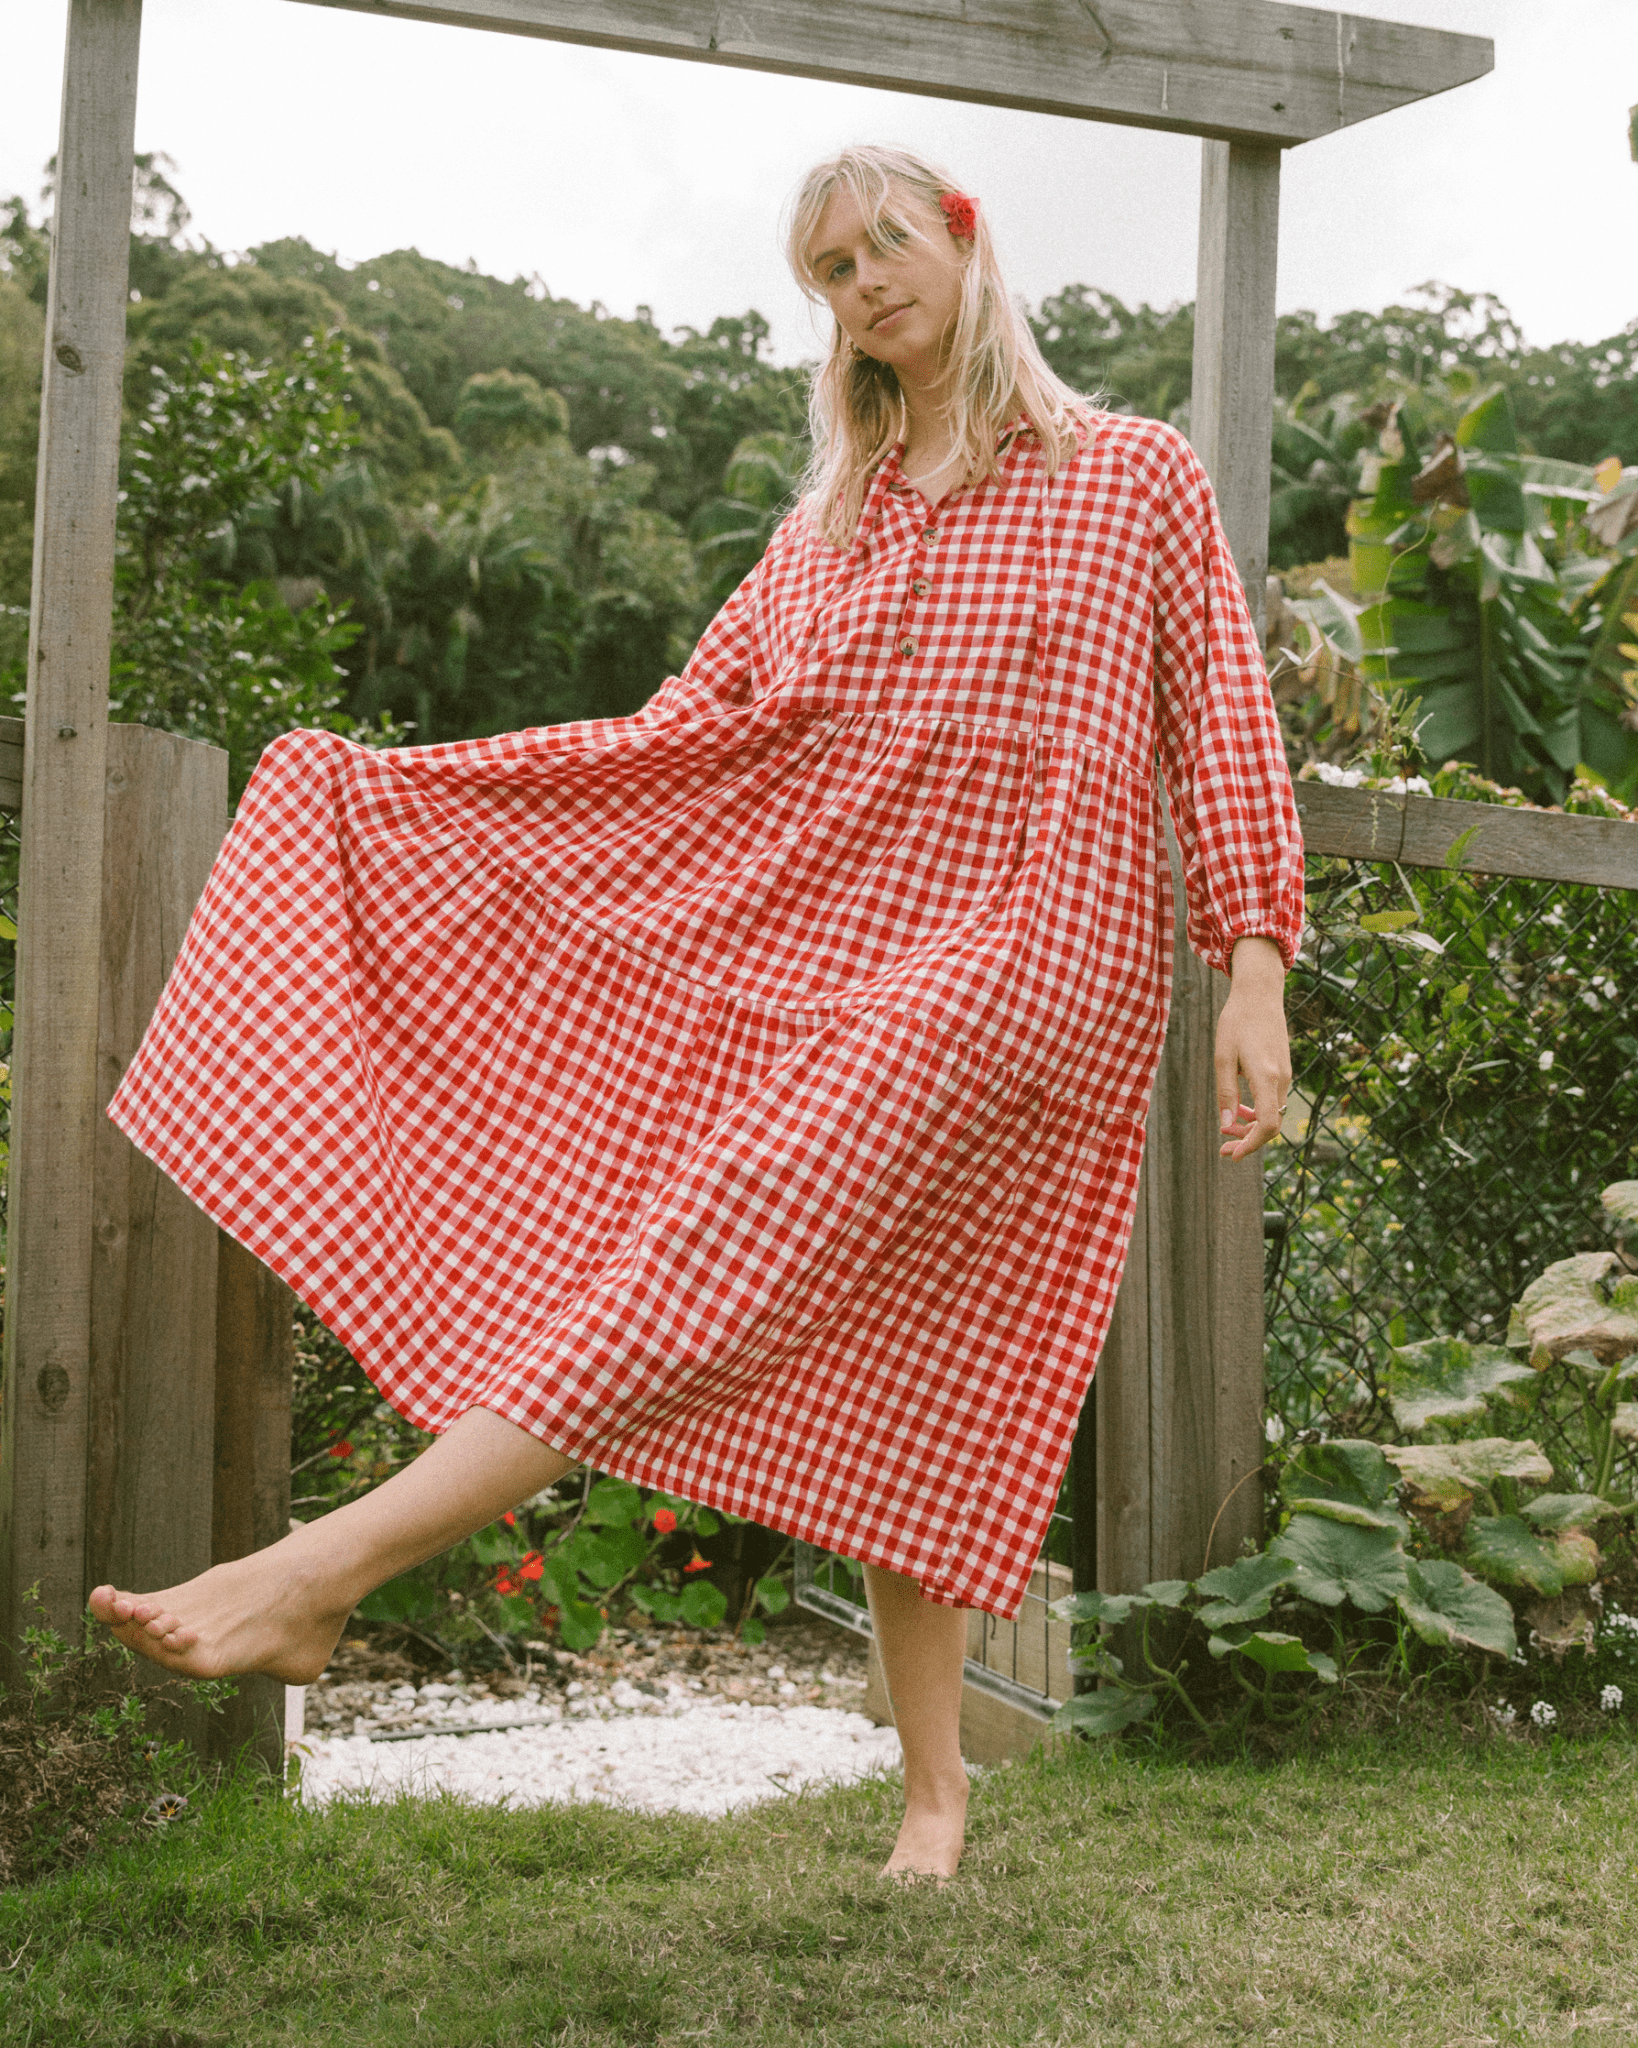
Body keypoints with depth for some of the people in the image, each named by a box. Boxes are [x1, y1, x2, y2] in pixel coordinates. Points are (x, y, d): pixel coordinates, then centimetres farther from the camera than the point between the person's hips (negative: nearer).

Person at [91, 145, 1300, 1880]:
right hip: (816, 938, 6)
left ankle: (323, 1573, -24)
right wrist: (403, 777, 16)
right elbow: (688, 728, 18)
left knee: (724, 1251, -19)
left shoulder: (1135, 476, 8)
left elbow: (1223, 722, 3)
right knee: (875, 1370, 1)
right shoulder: (825, 528, 21)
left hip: (1017, 957, -5)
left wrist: (1252, 969, -6)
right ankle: (934, 1786, 12)